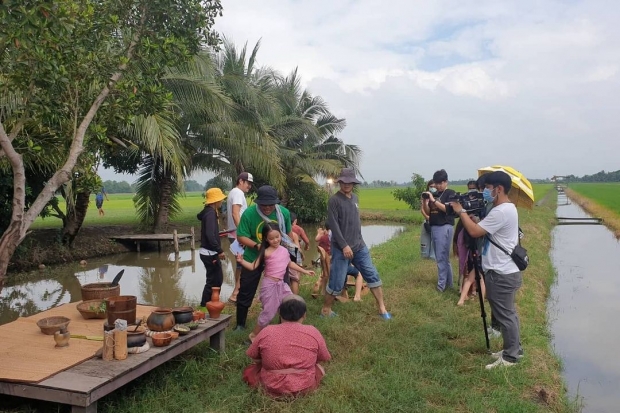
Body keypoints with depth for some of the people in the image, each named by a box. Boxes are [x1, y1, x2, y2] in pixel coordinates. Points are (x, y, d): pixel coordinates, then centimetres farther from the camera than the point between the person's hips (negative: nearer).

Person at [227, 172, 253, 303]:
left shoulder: (233, 192, 19)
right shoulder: (238, 193, -12)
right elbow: (235, 214, -24)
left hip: (234, 234, 10)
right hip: (238, 234, -10)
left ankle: (238, 293, 21)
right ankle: (235, 294, -9)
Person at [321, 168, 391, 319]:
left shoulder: (355, 198, 10)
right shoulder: (334, 200, -11)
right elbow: (333, 225, -17)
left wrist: (358, 241, 18)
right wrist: (344, 246, -21)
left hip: (360, 246, 7)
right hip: (341, 248, -6)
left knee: (372, 275, 6)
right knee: (337, 282, 0)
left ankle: (382, 308, 15)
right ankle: (326, 309, 19)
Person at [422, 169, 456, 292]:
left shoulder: (450, 193, -3)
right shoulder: (434, 194, 15)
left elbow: (448, 209, -16)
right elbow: (428, 212, 14)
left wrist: (433, 200, -19)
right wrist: (424, 201, -4)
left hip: (444, 228, -7)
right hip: (434, 228, 7)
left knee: (441, 257, -6)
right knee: (443, 257, 13)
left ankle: (442, 284, 0)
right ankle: (448, 282, 22)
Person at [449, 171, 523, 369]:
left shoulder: (501, 212, -22)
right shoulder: (506, 208, 13)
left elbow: (475, 231, -23)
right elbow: (482, 228, 15)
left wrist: (461, 212, -11)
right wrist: (468, 214, 2)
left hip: (501, 274, -11)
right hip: (507, 271, 11)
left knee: (505, 315, 0)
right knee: (508, 313, 19)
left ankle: (510, 357, 11)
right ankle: (514, 349, 31)